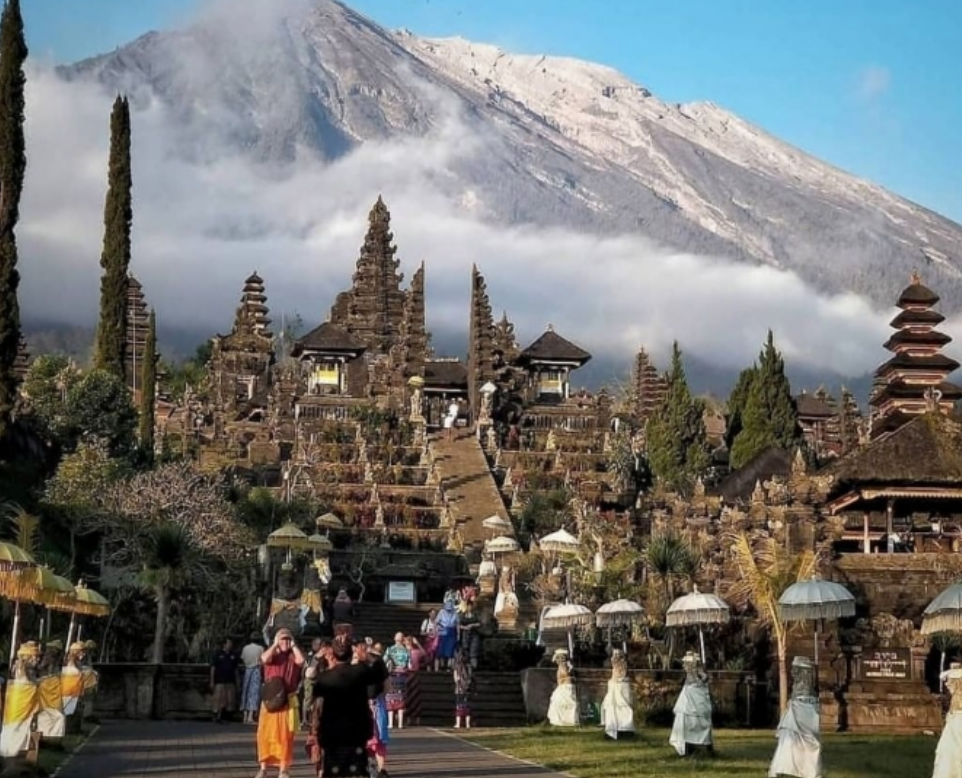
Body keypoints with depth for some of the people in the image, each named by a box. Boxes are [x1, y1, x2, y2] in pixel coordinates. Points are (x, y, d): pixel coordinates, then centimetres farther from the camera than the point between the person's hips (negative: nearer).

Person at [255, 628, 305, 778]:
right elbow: (264, 659, -17)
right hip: (270, 700, 0)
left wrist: (293, 645, -7)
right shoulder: (272, 654, 7)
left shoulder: (293, 656, 6)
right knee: (265, 733, 0)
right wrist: (275, 644, -9)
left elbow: (301, 661, -17)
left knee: (285, 735, 1)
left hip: (288, 700, 0)